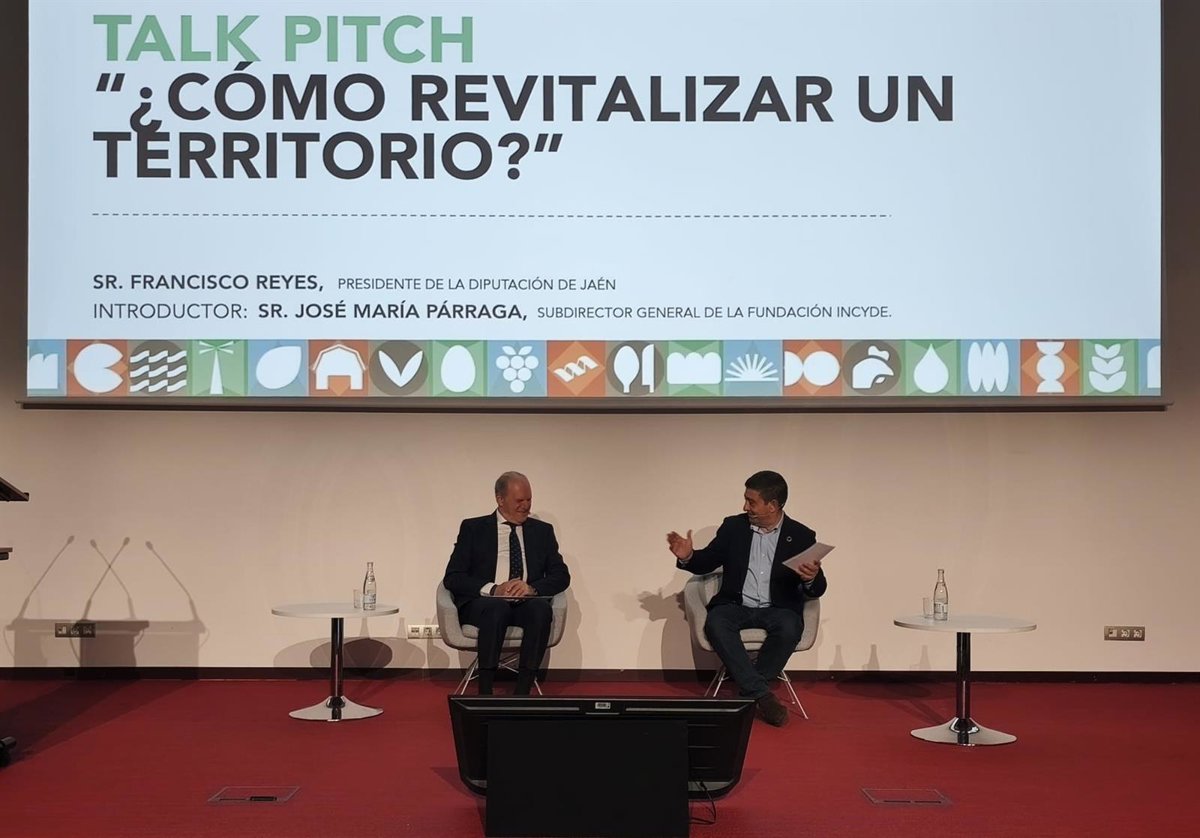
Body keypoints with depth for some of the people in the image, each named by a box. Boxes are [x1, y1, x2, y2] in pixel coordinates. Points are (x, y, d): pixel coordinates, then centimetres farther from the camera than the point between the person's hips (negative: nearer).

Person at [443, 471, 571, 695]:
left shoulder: (542, 531, 16)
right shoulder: (473, 528, 9)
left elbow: (562, 575, 8)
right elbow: (452, 578, 0)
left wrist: (532, 588, -13)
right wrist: (493, 589, -16)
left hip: (526, 603, 2)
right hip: (482, 604, -2)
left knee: (541, 607, -33)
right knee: (497, 606, -37)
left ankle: (522, 693, -31)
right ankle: (484, 694, -31)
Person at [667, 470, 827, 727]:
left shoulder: (801, 536, 2)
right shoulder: (733, 527, 7)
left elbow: (817, 590, -1)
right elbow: (707, 563, 13)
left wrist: (811, 579, -25)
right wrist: (688, 557, -9)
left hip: (778, 609, -1)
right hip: (735, 606, 1)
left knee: (788, 628, -35)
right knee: (716, 624, -31)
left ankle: (749, 693, -18)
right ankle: (762, 695, -30)